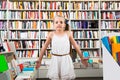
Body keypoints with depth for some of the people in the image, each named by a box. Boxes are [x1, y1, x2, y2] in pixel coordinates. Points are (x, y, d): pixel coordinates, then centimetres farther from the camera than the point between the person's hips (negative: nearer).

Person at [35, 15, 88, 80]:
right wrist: (39, 60, 7)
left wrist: (82, 58, 9)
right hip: (55, 60, 0)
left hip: (66, 59, 0)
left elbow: (76, 46, 6)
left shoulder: (68, 33, 0)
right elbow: (44, 47, 6)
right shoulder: (51, 34, -1)